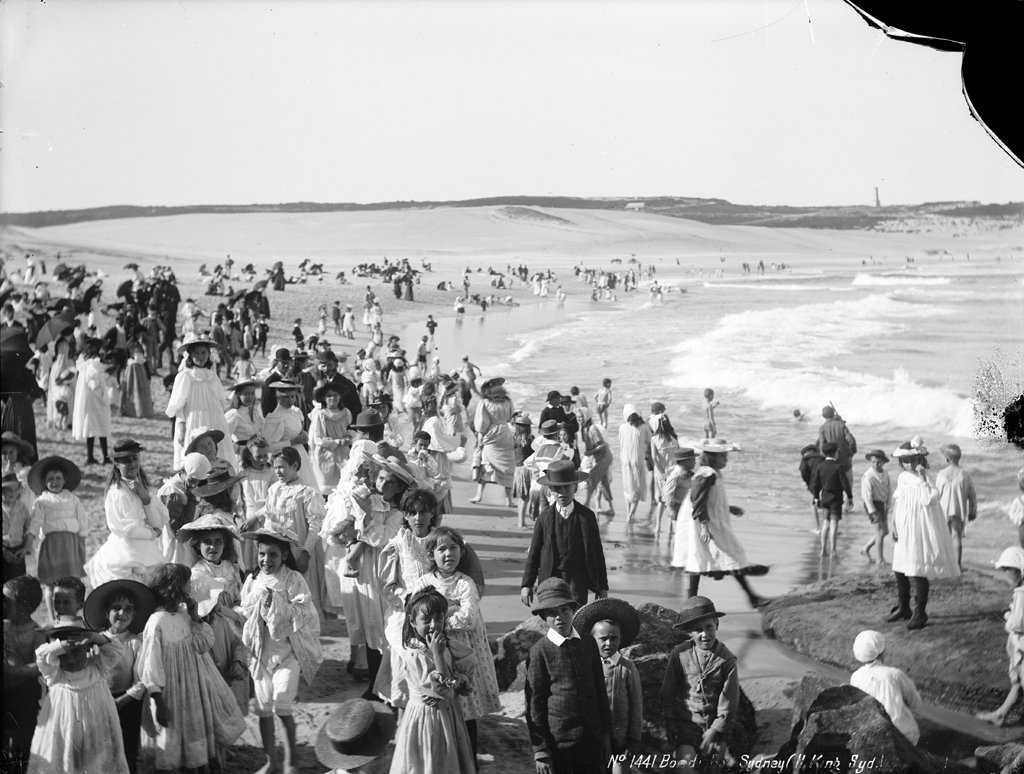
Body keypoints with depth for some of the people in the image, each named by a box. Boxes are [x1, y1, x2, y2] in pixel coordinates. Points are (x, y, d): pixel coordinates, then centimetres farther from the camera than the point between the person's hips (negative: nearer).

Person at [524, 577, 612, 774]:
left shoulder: (588, 643, 6)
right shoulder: (540, 651, -7)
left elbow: (600, 689, 13)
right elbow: (533, 702, -6)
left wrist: (606, 733, 12)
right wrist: (539, 749, -8)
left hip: (591, 739, 4)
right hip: (556, 740, -4)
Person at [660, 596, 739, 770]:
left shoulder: (727, 659, -9)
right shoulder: (679, 655, -9)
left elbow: (729, 703, -5)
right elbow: (668, 693, 2)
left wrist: (714, 731, -8)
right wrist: (670, 723, 3)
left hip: (716, 726, 1)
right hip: (686, 724, -1)